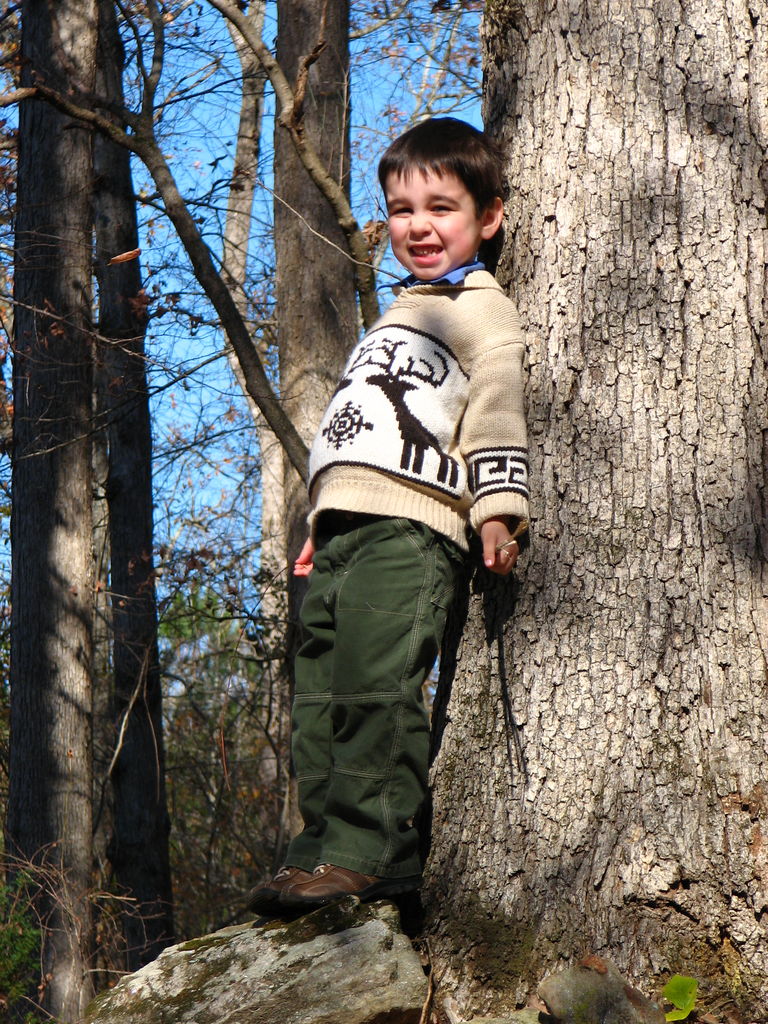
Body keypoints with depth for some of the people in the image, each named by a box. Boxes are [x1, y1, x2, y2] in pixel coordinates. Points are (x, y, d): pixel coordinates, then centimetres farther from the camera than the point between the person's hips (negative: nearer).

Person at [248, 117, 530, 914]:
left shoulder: (479, 309, 4)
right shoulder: (397, 316, 32)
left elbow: (497, 407, -10)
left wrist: (498, 507, -23)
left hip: (409, 527, -9)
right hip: (347, 526, 9)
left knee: (376, 686, -18)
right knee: (319, 695, 3)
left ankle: (366, 851, -18)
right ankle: (324, 847, 5)